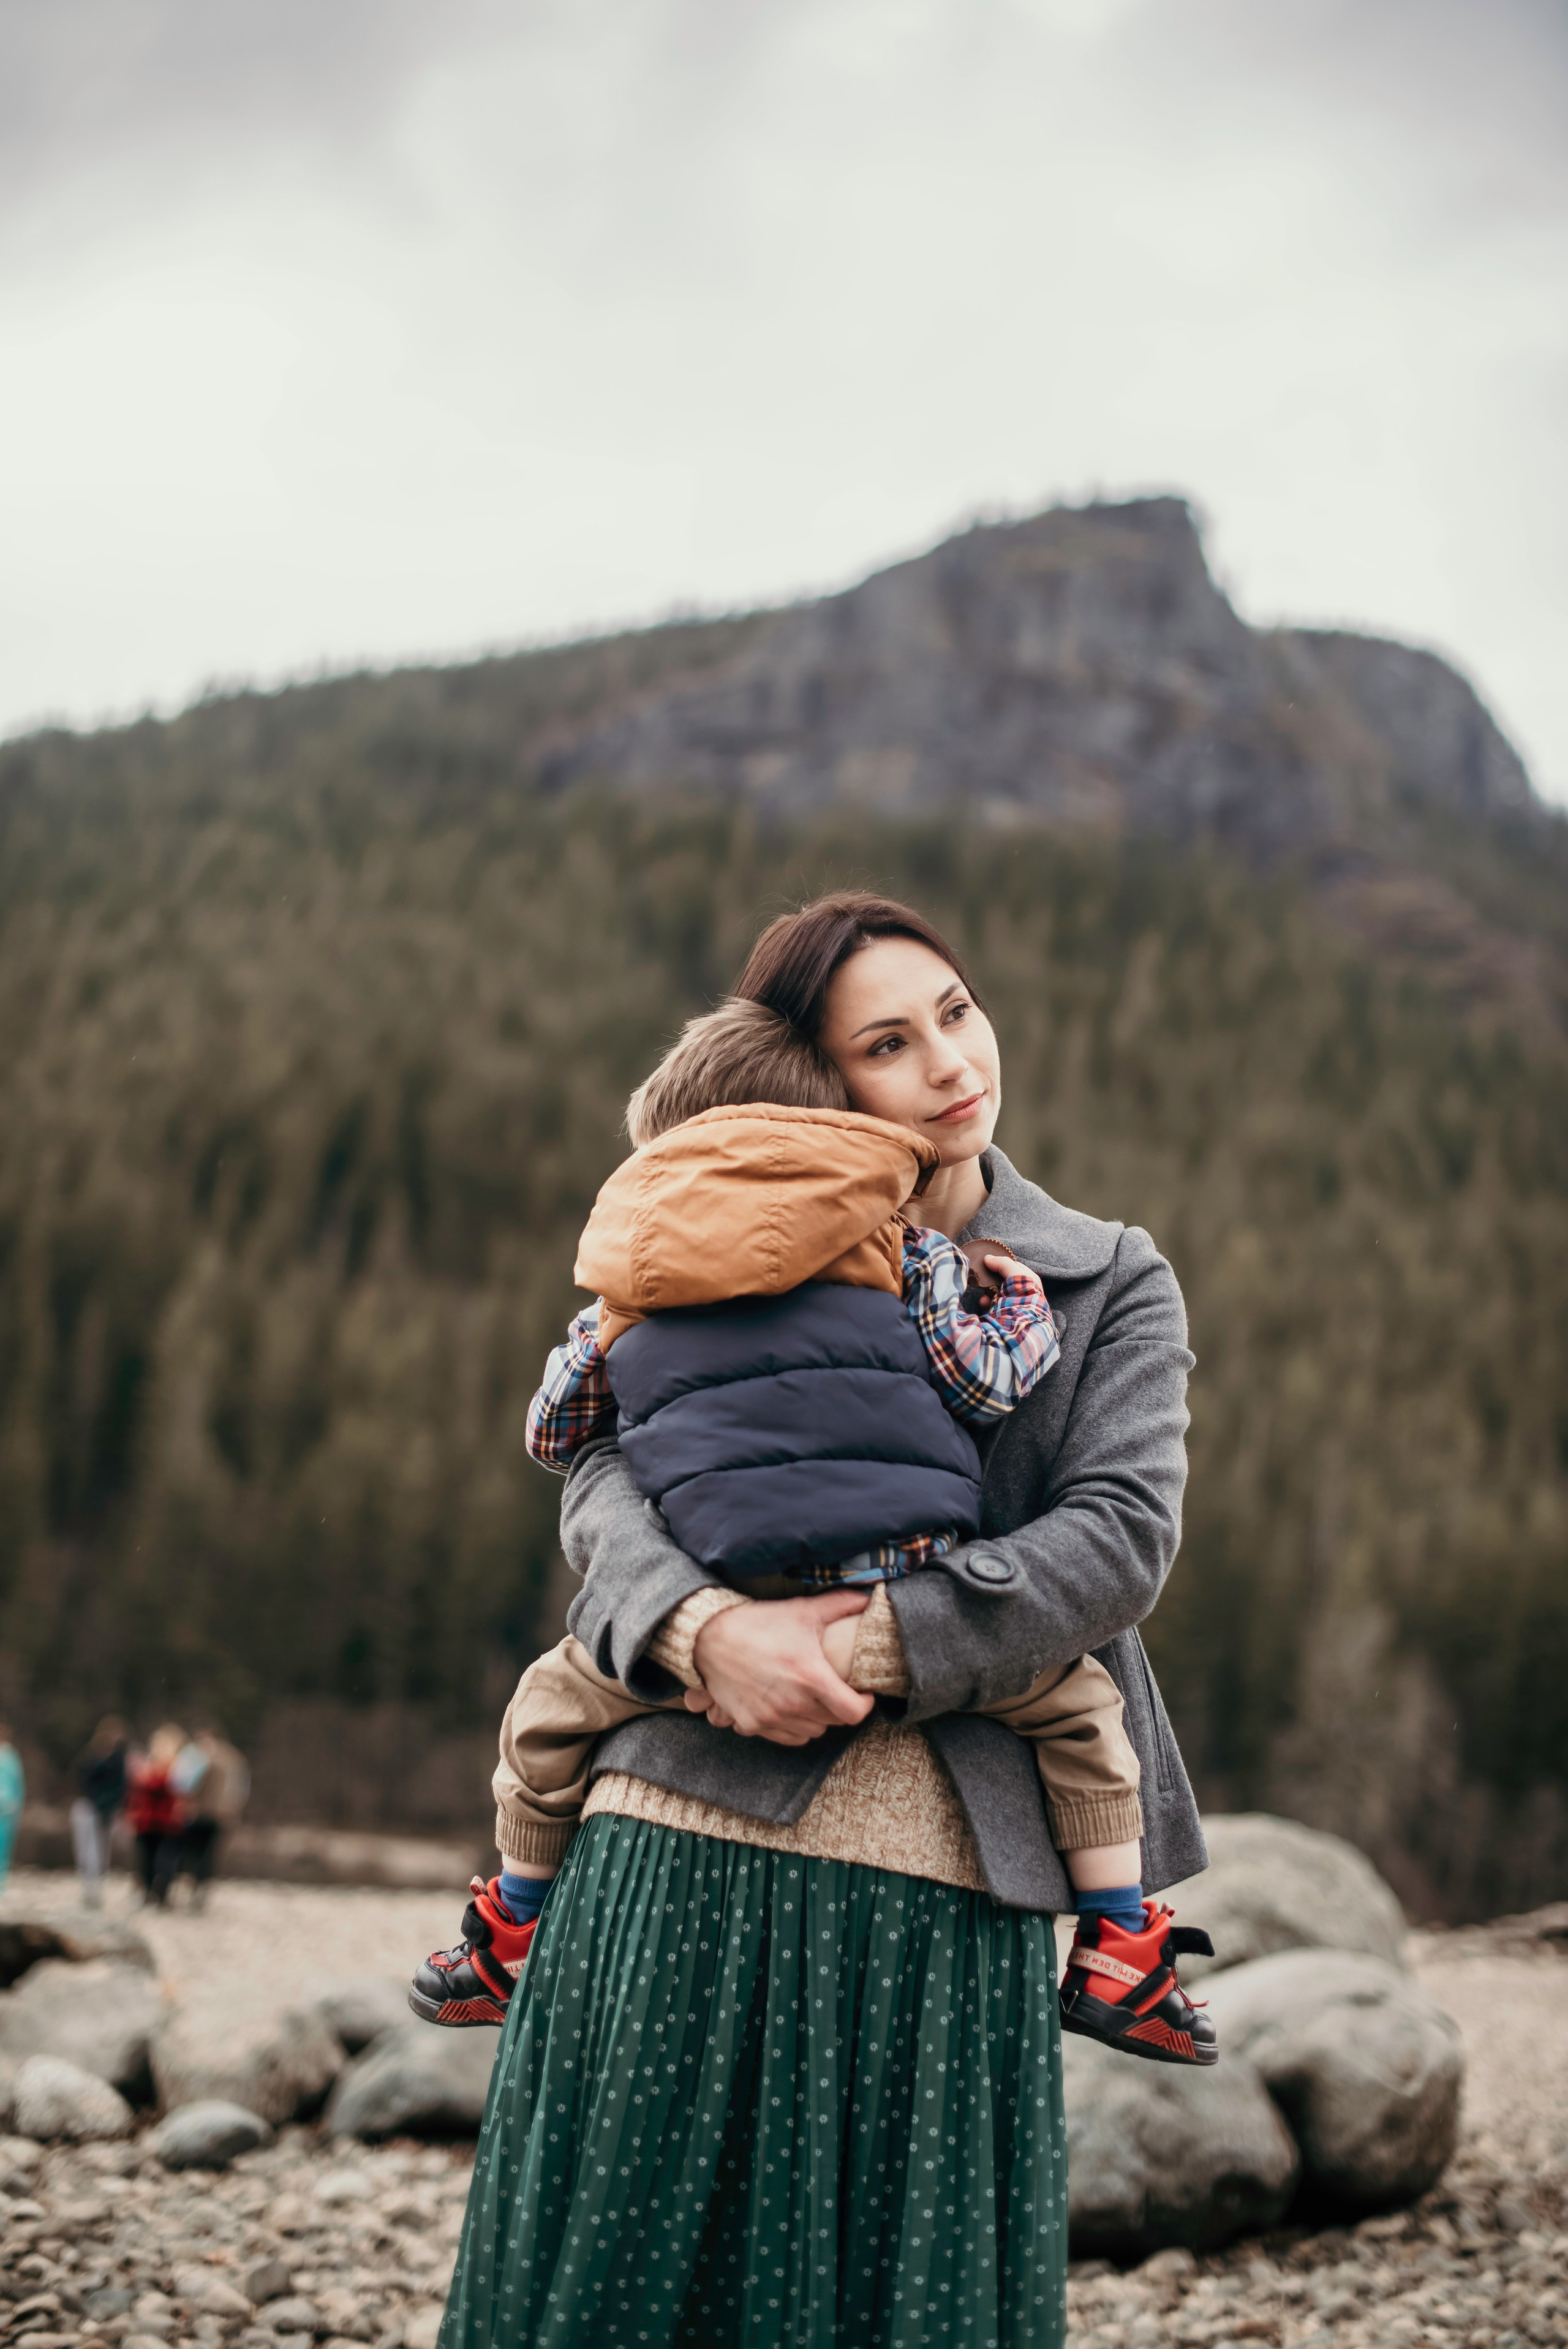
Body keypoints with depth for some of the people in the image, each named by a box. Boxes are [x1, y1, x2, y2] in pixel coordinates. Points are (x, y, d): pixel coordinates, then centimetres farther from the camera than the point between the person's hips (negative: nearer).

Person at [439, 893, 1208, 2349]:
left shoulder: (1114, 1286, 11)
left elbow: (1122, 1538, -3)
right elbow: (606, 1475, -1)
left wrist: (872, 1643, -16)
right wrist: (705, 1629, -23)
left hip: (946, 1892, 0)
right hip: (690, 1840, 0)